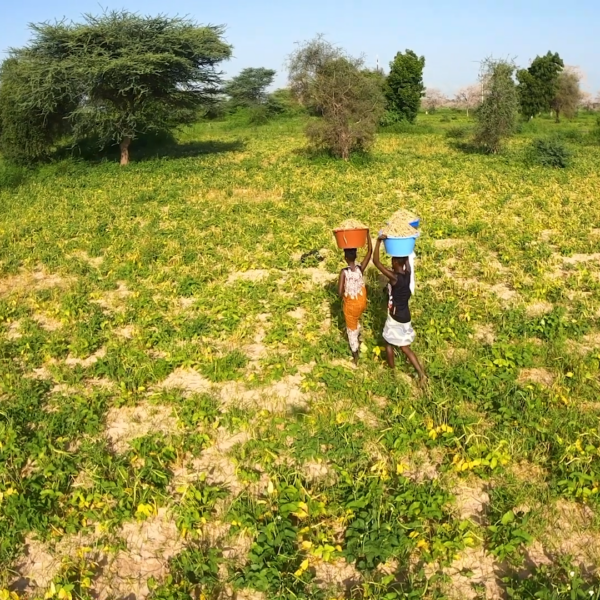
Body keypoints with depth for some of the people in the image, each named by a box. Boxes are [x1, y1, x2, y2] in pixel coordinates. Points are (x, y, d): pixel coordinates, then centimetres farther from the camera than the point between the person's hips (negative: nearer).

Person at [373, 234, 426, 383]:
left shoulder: (394, 277, -24)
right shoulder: (408, 274, -5)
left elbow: (376, 261, -26)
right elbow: (407, 258, 13)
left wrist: (379, 241, -24)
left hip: (395, 317, -6)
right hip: (405, 316, 7)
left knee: (389, 343, 18)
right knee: (405, 347, 14)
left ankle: (391, 370, 34)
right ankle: (422, 374, 8)